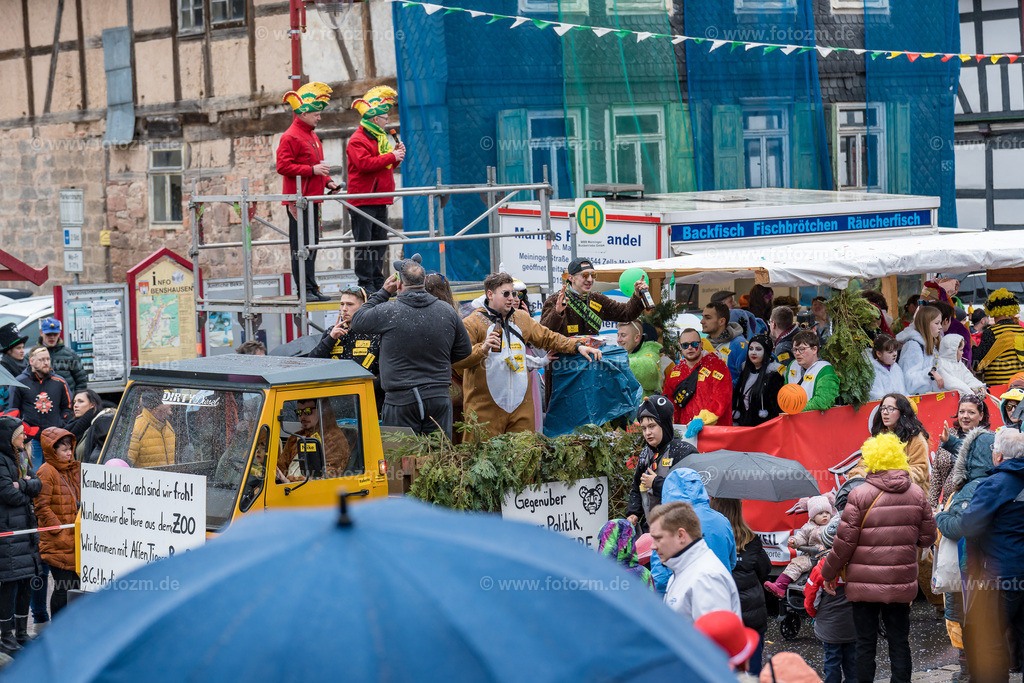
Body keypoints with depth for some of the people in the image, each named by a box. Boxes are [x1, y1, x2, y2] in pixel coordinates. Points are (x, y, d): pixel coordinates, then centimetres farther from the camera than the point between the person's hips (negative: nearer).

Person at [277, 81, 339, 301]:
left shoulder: (312, 136, 19)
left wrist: (327, 181, 13)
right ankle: (304, 290, -6)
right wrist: (312, 170, -20)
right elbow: (283, 166, -18)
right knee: (301, 246, -7)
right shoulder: (290, 137, -11)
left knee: (311, 245, 11)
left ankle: (312, 288, 16)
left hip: (312, 199, 10)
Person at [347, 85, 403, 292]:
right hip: (363, 201, -9)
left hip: (381, 200, 9)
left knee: (380, 242, 11)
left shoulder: (381, 137, 21)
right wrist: (391, 156, -18)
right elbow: (365, 163, -24)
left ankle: (378, 282, 16)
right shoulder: (358, 140, -10)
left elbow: (389, 166, 27)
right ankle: (365, 283, -6)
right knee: (364, 243, -7)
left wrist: (397, 155, 7)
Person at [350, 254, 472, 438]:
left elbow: (357, 321, 9)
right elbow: (465, 350, 14)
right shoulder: (447, 311, 3)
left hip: (401, 400, -3)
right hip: (440, 399, 4)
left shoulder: (388, 312, -10)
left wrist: (383, 292, 13)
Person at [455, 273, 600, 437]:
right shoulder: (472, 323, -3)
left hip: (521, 404, 5)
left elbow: (548, 338, 24)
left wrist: (578, 346, 12)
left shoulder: (522, 319, 17)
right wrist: (482, 349, -28)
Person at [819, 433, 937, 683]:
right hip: (901, 584, 3)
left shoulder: (859, 495, -10)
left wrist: (828, 573, 4)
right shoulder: (916, 493, 1)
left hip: (865, 584, -3)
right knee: (899, 642, 11)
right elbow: (928, 537, 8)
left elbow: (844, 541, -9)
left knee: (865, 644, 5)